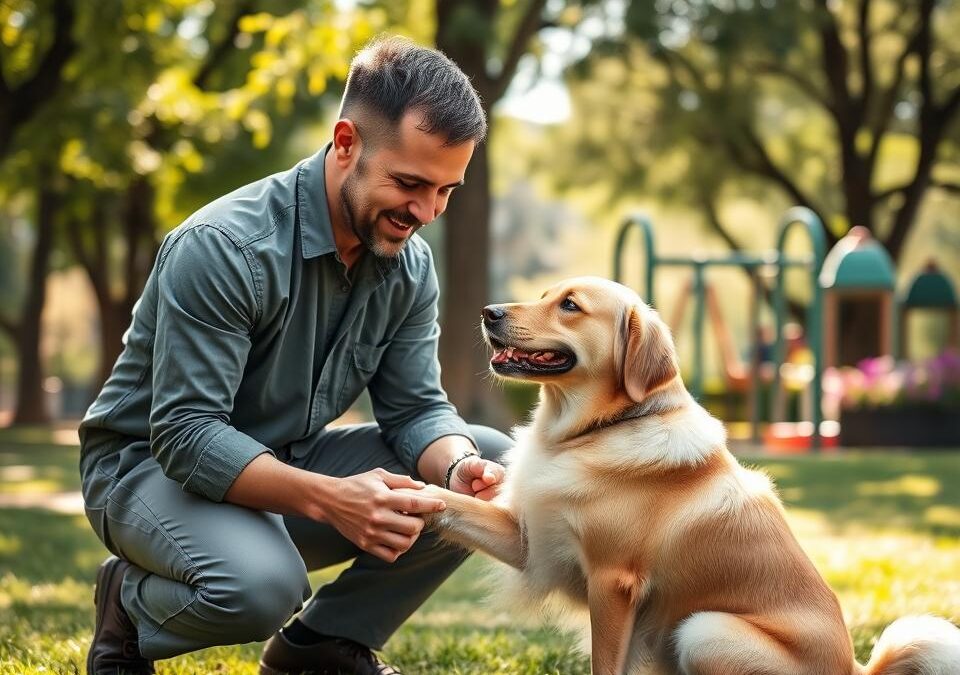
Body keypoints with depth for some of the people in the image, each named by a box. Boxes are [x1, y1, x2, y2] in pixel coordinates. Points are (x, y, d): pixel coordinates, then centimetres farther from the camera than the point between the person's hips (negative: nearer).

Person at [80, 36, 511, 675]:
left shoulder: (410, 264, -4)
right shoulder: (222, 247, -27)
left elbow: (416, 407, -2)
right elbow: (183, 434, -30)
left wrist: (458, 469, -27)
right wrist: (327, 497, -42)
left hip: (289, 460, 7)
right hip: (152, 464, -7)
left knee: (497, 463, -8)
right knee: (259, 582, -39)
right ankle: (131, 604, -2)